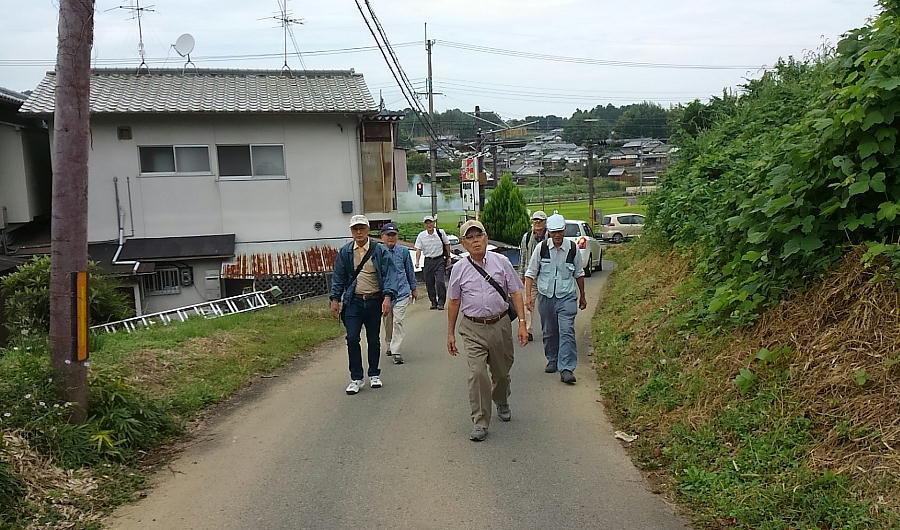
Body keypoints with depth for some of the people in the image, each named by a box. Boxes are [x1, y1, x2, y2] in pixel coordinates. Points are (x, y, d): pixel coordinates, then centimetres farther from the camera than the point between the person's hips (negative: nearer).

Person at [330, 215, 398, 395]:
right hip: (353, 301, 1)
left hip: (374, 301, 0)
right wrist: (335, 299, 6)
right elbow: (338, 277, 10)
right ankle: (356, 378, 5)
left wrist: (388, 297, -19)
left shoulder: (380, 250, -4)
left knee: (373, 339, 11)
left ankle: (374, 375, 27)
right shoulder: (345, 252, 4)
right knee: (352, 339, -7)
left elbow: (390, 274, -8)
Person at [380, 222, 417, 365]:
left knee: (397, 321, -11)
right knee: (387, 321, 14)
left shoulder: (403, 251, 0)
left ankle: (396, 351, -10)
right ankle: (390, 344, 36)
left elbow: (410, 271, 12)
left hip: (402, 291, -1)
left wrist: (413, 288, 18)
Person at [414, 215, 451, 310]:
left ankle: (441, 303, -2)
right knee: (429, 283, 6)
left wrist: (448, 257, 11)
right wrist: (417, 262, -15)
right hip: (428, 261, 2)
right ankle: (433, 302, 20)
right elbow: (418, 249, -3)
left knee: (440, 282, -12)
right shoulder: (421, 235, -1)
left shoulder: (440, 232, -3)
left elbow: (447, 244, 10)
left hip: (439, 260, -2)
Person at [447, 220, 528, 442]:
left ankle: (502, 403, 45)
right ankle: (480, 423, -3)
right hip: (473, 329, -1)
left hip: (500, 325, 1)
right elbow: (454, 302, 9)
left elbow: (515, 293, 3)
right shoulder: (459, 269, 2)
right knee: (477, 373, -12)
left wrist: (522, 323, -4)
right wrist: (450, 333, 10)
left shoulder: (501, 262, 2)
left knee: (501, 372, 15)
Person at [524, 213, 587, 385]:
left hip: (566, 297, -1)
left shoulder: (573, 248, -2)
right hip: (545, 296, 1)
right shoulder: (541, 248, -3)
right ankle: (553, 361, 32)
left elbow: (579, 274, 12)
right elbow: (531, 273, 3)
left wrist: (582, 297, 18)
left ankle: (566, 369, -12)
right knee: (549, 332, 12)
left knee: (566, 332, -12)